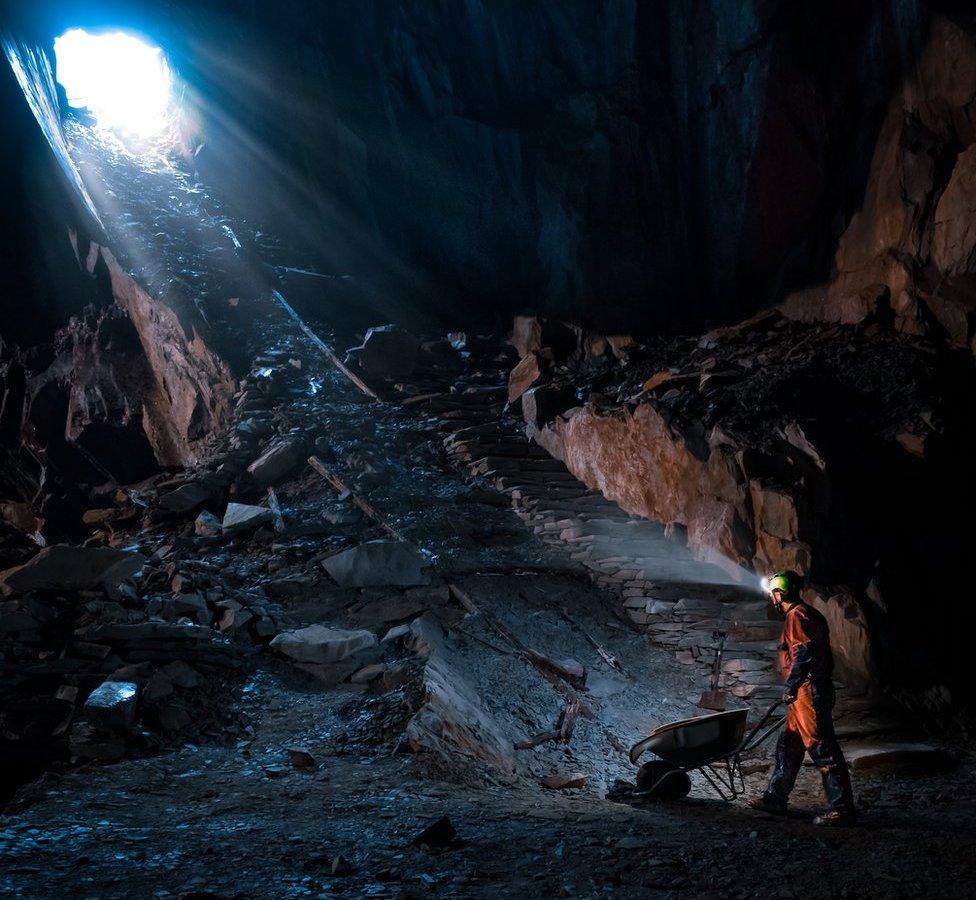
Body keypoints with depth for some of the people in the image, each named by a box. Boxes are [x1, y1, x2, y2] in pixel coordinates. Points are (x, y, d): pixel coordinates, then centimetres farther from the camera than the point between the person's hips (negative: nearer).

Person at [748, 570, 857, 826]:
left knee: (823, 749, -9)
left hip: (808, 692, -11)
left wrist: (791, 687, -17)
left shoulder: (796, 615, -11)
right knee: (788, 745, 16)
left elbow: (803, 653, -21)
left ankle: (842, 809, -8)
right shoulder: (809, 614, 20)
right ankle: (775, 798, 23)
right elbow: (824, 656, 22)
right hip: (810, 693, 11)